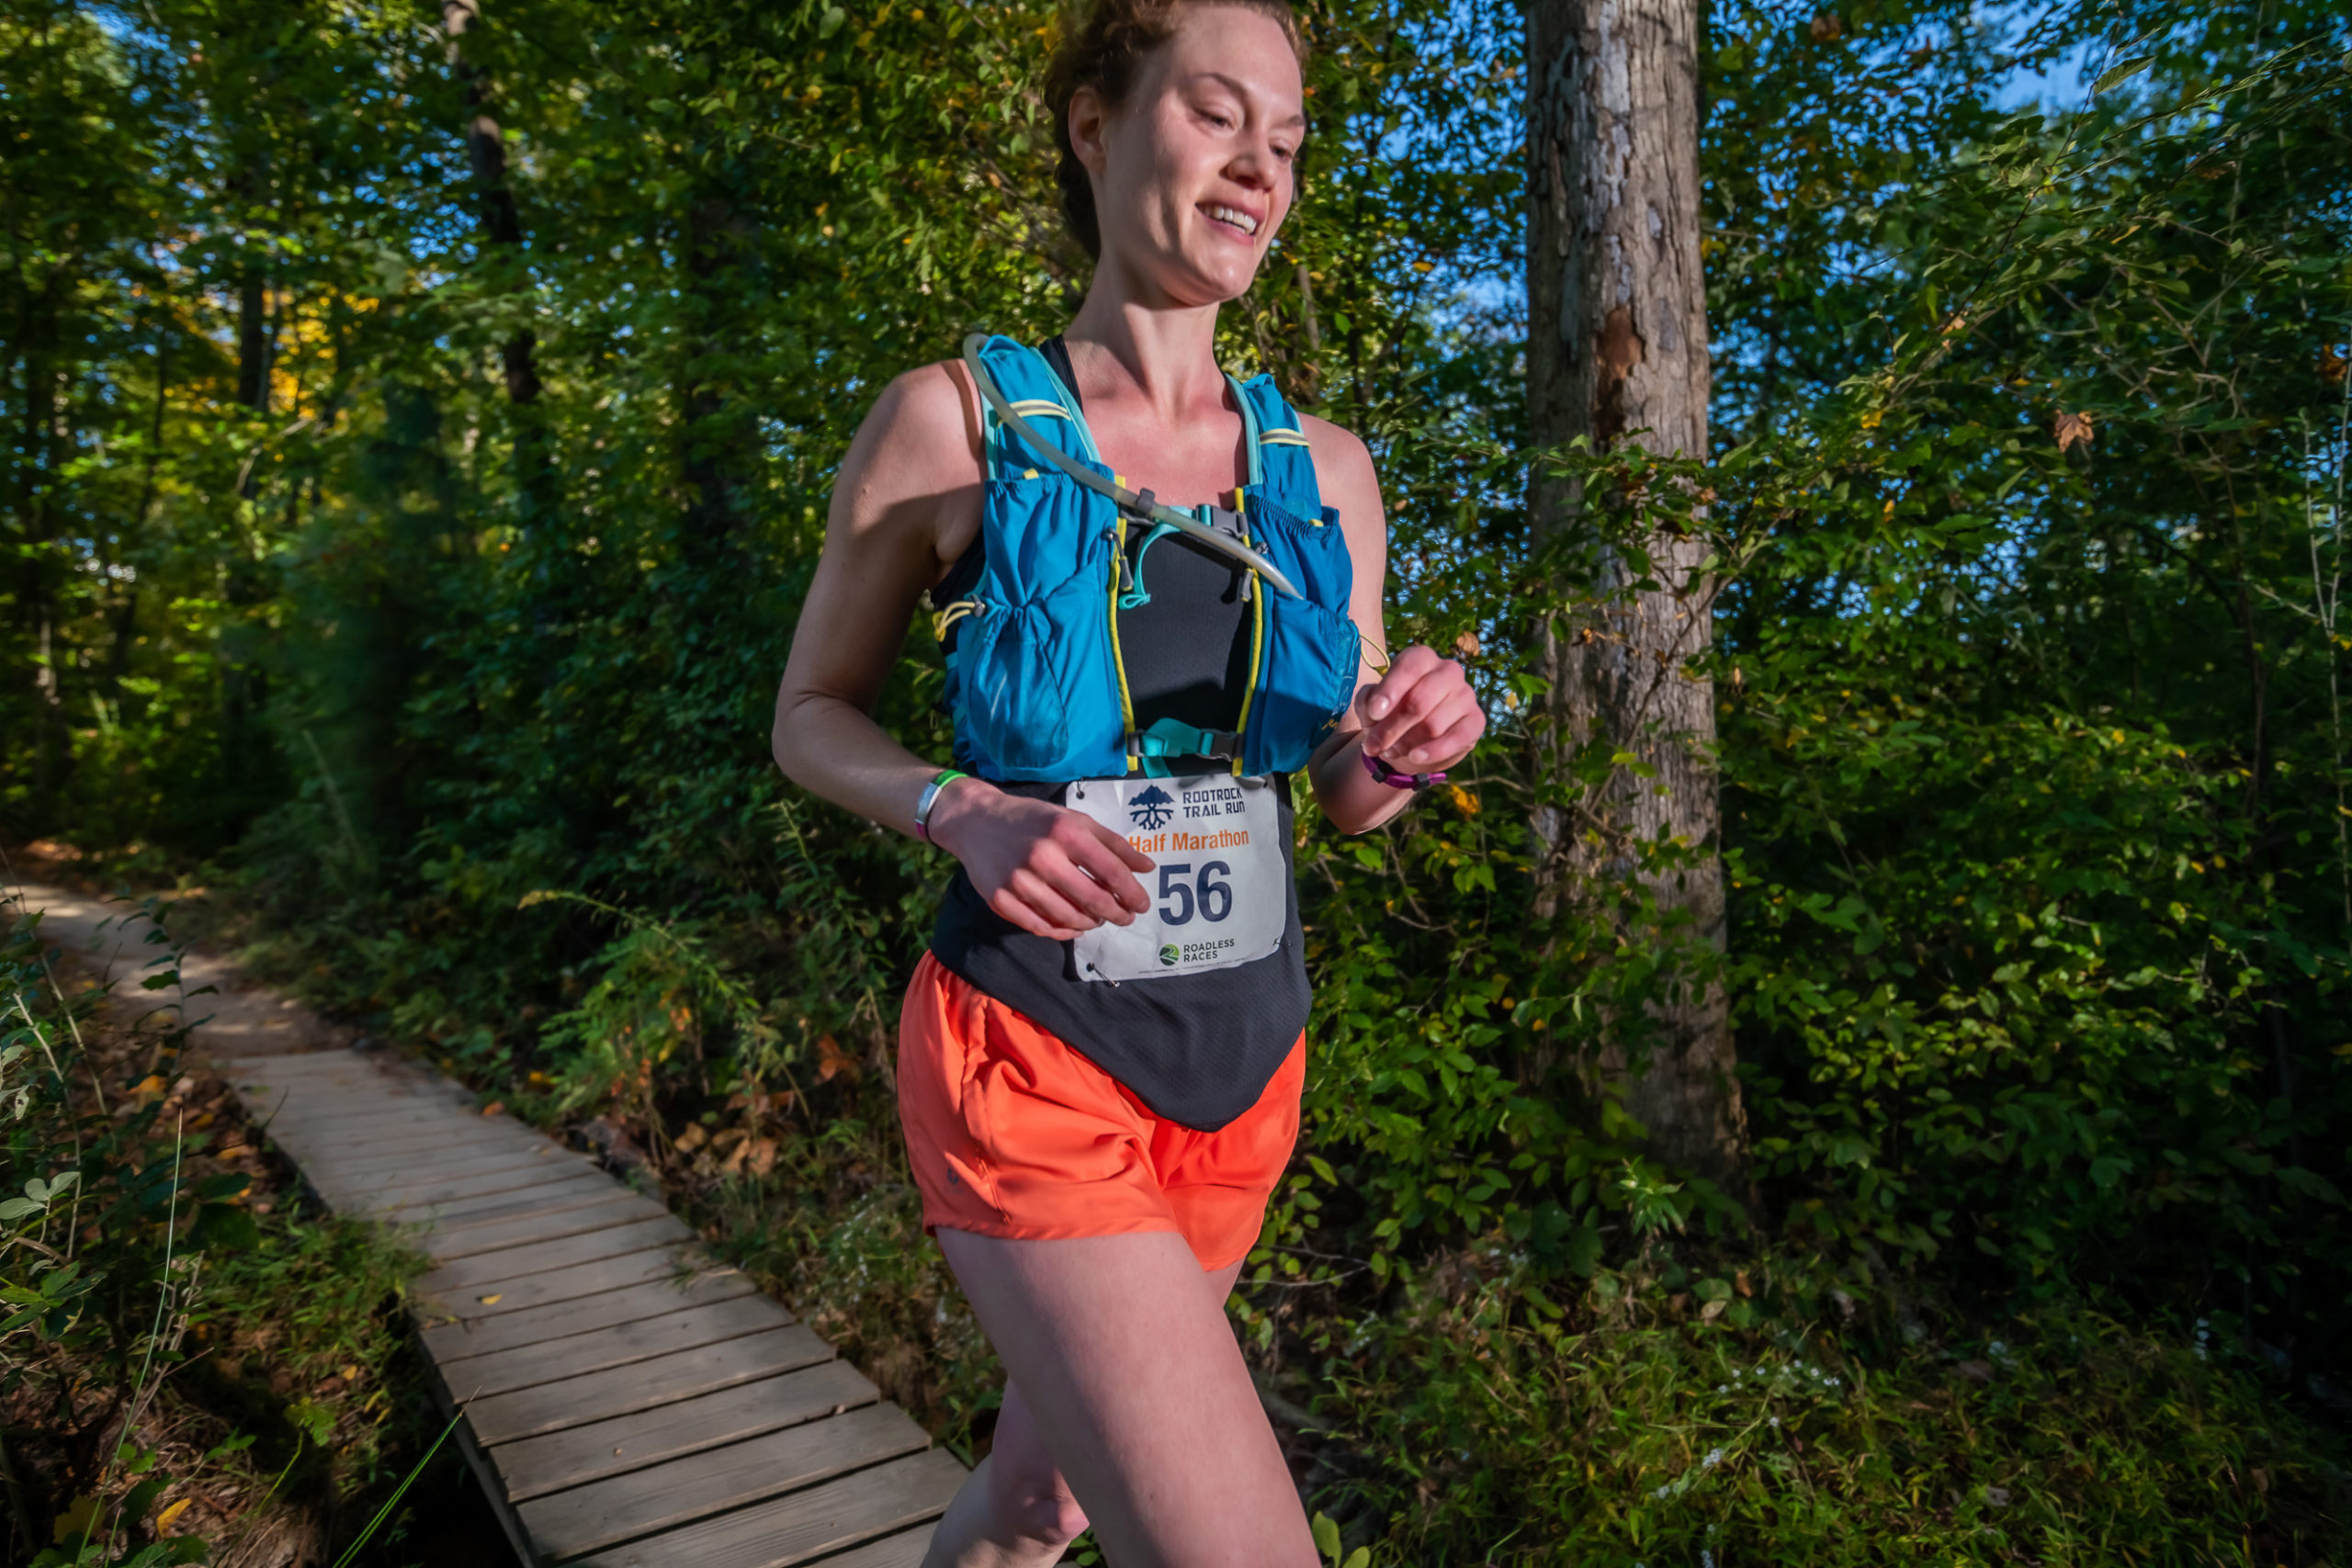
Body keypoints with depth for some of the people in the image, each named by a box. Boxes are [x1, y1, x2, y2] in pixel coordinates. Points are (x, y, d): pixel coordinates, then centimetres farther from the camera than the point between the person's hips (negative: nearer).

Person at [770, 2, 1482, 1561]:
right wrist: (964, 815, -20)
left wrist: (1412, 742, -15)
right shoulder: (948, 419, -9)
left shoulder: (1324, 469, 2)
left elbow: (1351, 792, 9)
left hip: (1244, 1071, 5)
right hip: (1032, 1076, -4)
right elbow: (811, 718, 0)